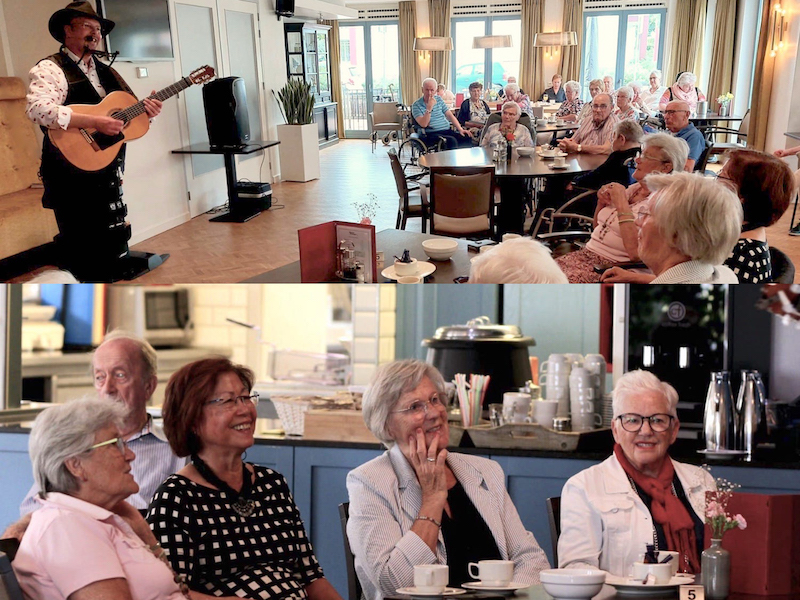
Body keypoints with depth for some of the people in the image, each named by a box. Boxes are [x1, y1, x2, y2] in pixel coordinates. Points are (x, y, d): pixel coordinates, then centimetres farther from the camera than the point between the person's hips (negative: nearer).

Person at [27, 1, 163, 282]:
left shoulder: (106, 72, 16)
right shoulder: (51, 68, -8)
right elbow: (37, 108, -26)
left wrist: (146, 109, -1)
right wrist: (95, 122, -30)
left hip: (108, 174, 8)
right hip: (73, 176, -7)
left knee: (112, 248, 15)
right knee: (80, 253, -2)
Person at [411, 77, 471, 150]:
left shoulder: (439, 100, 16)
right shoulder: (416, 105, 0)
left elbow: (450, 115, 12)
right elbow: (423, 124, -13)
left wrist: (460, 129, 0)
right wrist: (429, 108, -21)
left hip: (447, 130, 5)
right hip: (431, 134, -5)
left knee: (467, 138, -19)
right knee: (452, 141, -33)